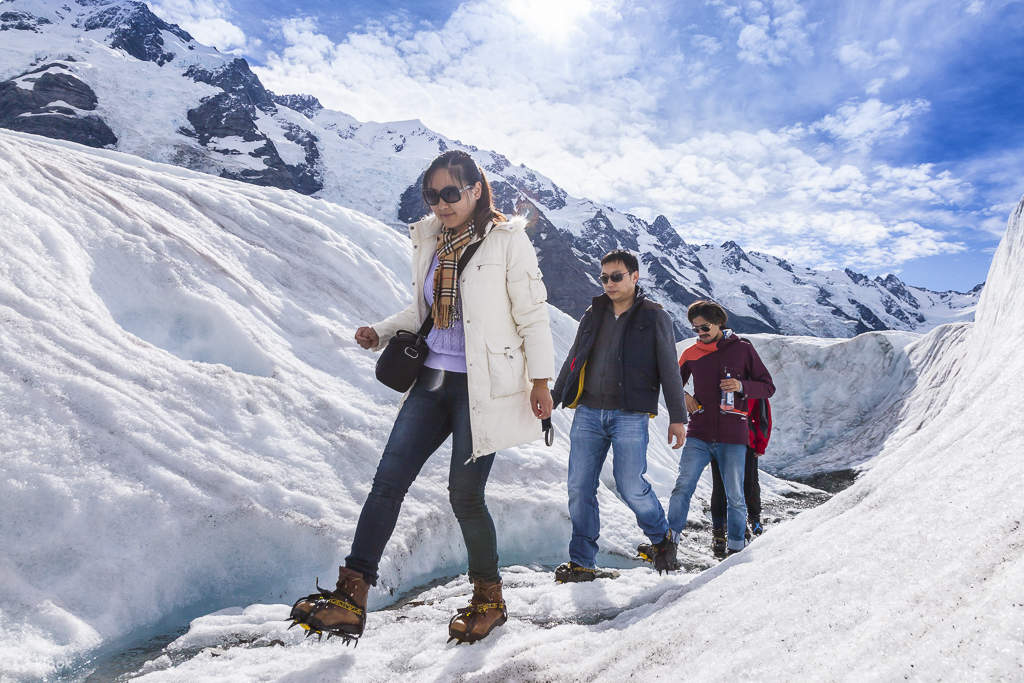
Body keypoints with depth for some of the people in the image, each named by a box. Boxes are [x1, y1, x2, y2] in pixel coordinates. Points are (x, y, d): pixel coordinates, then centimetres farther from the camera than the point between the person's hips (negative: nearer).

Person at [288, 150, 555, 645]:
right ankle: (350, 599, 4)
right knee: (388, 480, -2)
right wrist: (381, 332, 4)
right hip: (433, 378, 6)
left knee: (465, 494, 0)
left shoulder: (507, 240, -6)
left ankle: (489, 599, 23)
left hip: (482, 386, -6)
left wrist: (540, 380, -9)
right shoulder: (429, 241, 11)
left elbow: (532, 316, -5)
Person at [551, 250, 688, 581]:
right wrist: (553, 399, 17)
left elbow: (669, 371, 4)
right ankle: (582, 562, 13)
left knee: (631, 487, -8)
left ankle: (662, 538, 22)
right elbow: (572, 361, 20)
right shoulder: (593, 314, 14)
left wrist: (677, 418, 0)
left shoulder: (654, 317, 4)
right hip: (587, 413, 4)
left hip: (630, 416, -4)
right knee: (579, 488, 0)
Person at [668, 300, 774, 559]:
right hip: (699, 434, 2)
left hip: (732, 435, -1)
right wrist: (682, 396, 1)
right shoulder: (691, 353, 9)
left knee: (734, 495, 6)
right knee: (682, 487, -8)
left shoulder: (742, 349, 2)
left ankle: (736, 546, 23)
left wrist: (741, 386, -14)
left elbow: (768, 387, 5)